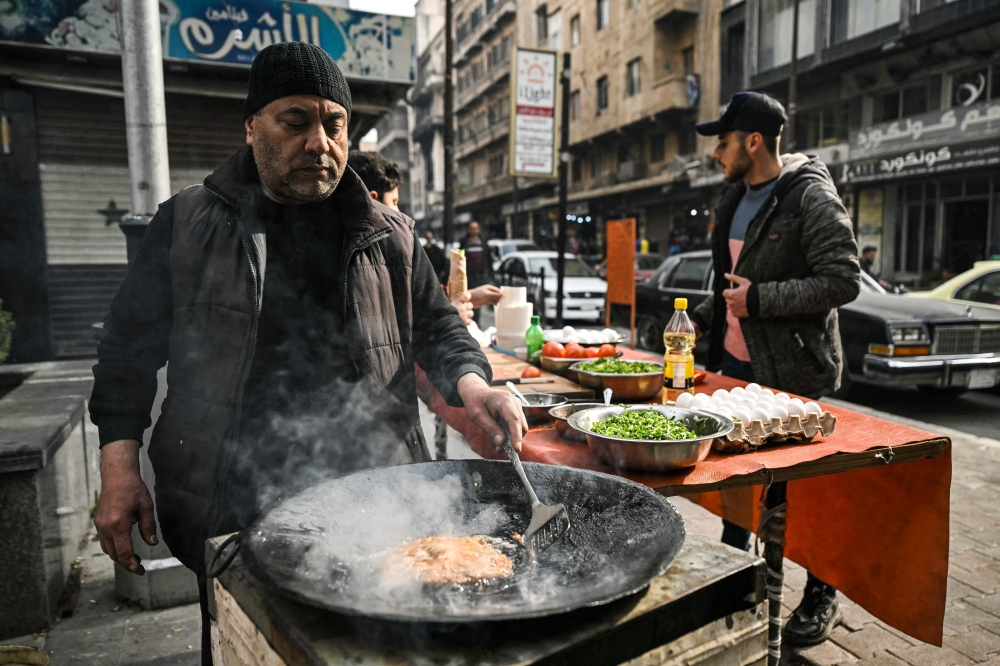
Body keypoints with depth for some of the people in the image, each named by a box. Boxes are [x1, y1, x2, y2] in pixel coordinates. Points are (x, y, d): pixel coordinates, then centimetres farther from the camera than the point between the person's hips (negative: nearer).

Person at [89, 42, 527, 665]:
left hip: (365, 498, 1)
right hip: (227, 509, 0)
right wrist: (120, 467, -1)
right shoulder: (189, 223, 2)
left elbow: (436, 327, 7)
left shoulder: (388, 234, 5)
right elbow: (131, 349, 5)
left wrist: (471, 385, -13)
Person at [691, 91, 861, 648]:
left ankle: (822, 596, 24)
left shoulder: (811, 198, -14)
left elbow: (843, 281, -20)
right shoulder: (737, 198, 12)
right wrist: (705, 317, 11)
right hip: (737, 362, 8)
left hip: (793, 371, -8)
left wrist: (759, 300, -23)